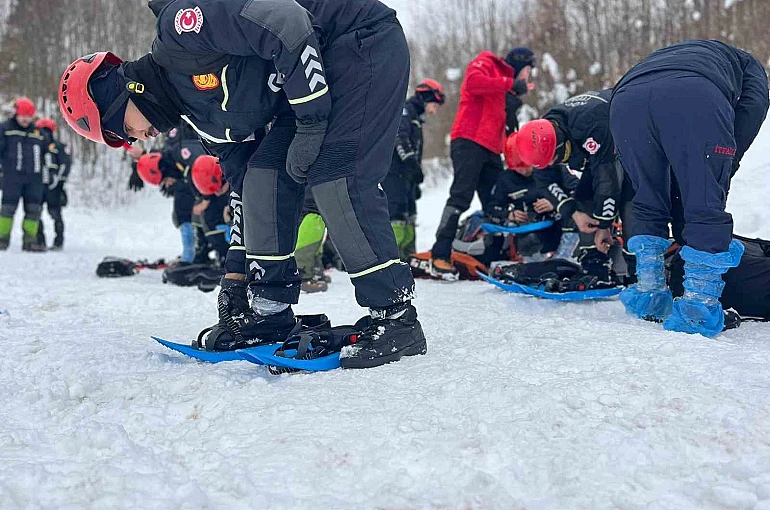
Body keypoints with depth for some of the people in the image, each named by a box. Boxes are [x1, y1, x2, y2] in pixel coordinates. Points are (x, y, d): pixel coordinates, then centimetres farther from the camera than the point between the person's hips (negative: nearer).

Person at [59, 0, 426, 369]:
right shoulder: (205, 115, 9)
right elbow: (243, 183, 15)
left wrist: (310, 122, -23)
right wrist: (236, 275, 16)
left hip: (366, 39, -9)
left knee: (334, 176, -19)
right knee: (263, 173, 1)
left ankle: (396, 317, -14)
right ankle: (269, 311, 6)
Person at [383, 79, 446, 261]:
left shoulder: (416, 119, 27)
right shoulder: (404, 110, -3)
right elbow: (399, 137, -20)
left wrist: (416, 182, 27)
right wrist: (410, 159, -28)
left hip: (405, 175, 10)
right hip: (393, 171, -10)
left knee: (409, 214, 12)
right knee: (397, 211, -16)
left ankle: (409, 256, 18)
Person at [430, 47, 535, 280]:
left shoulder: (505, 84, 30)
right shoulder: (486, 63, 6)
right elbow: (472, 83, -17)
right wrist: (510, 84, -15)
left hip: (491, 149, 9)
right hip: (469, 141, -9)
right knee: (461, 197, -17)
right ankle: (440, 256, -20)